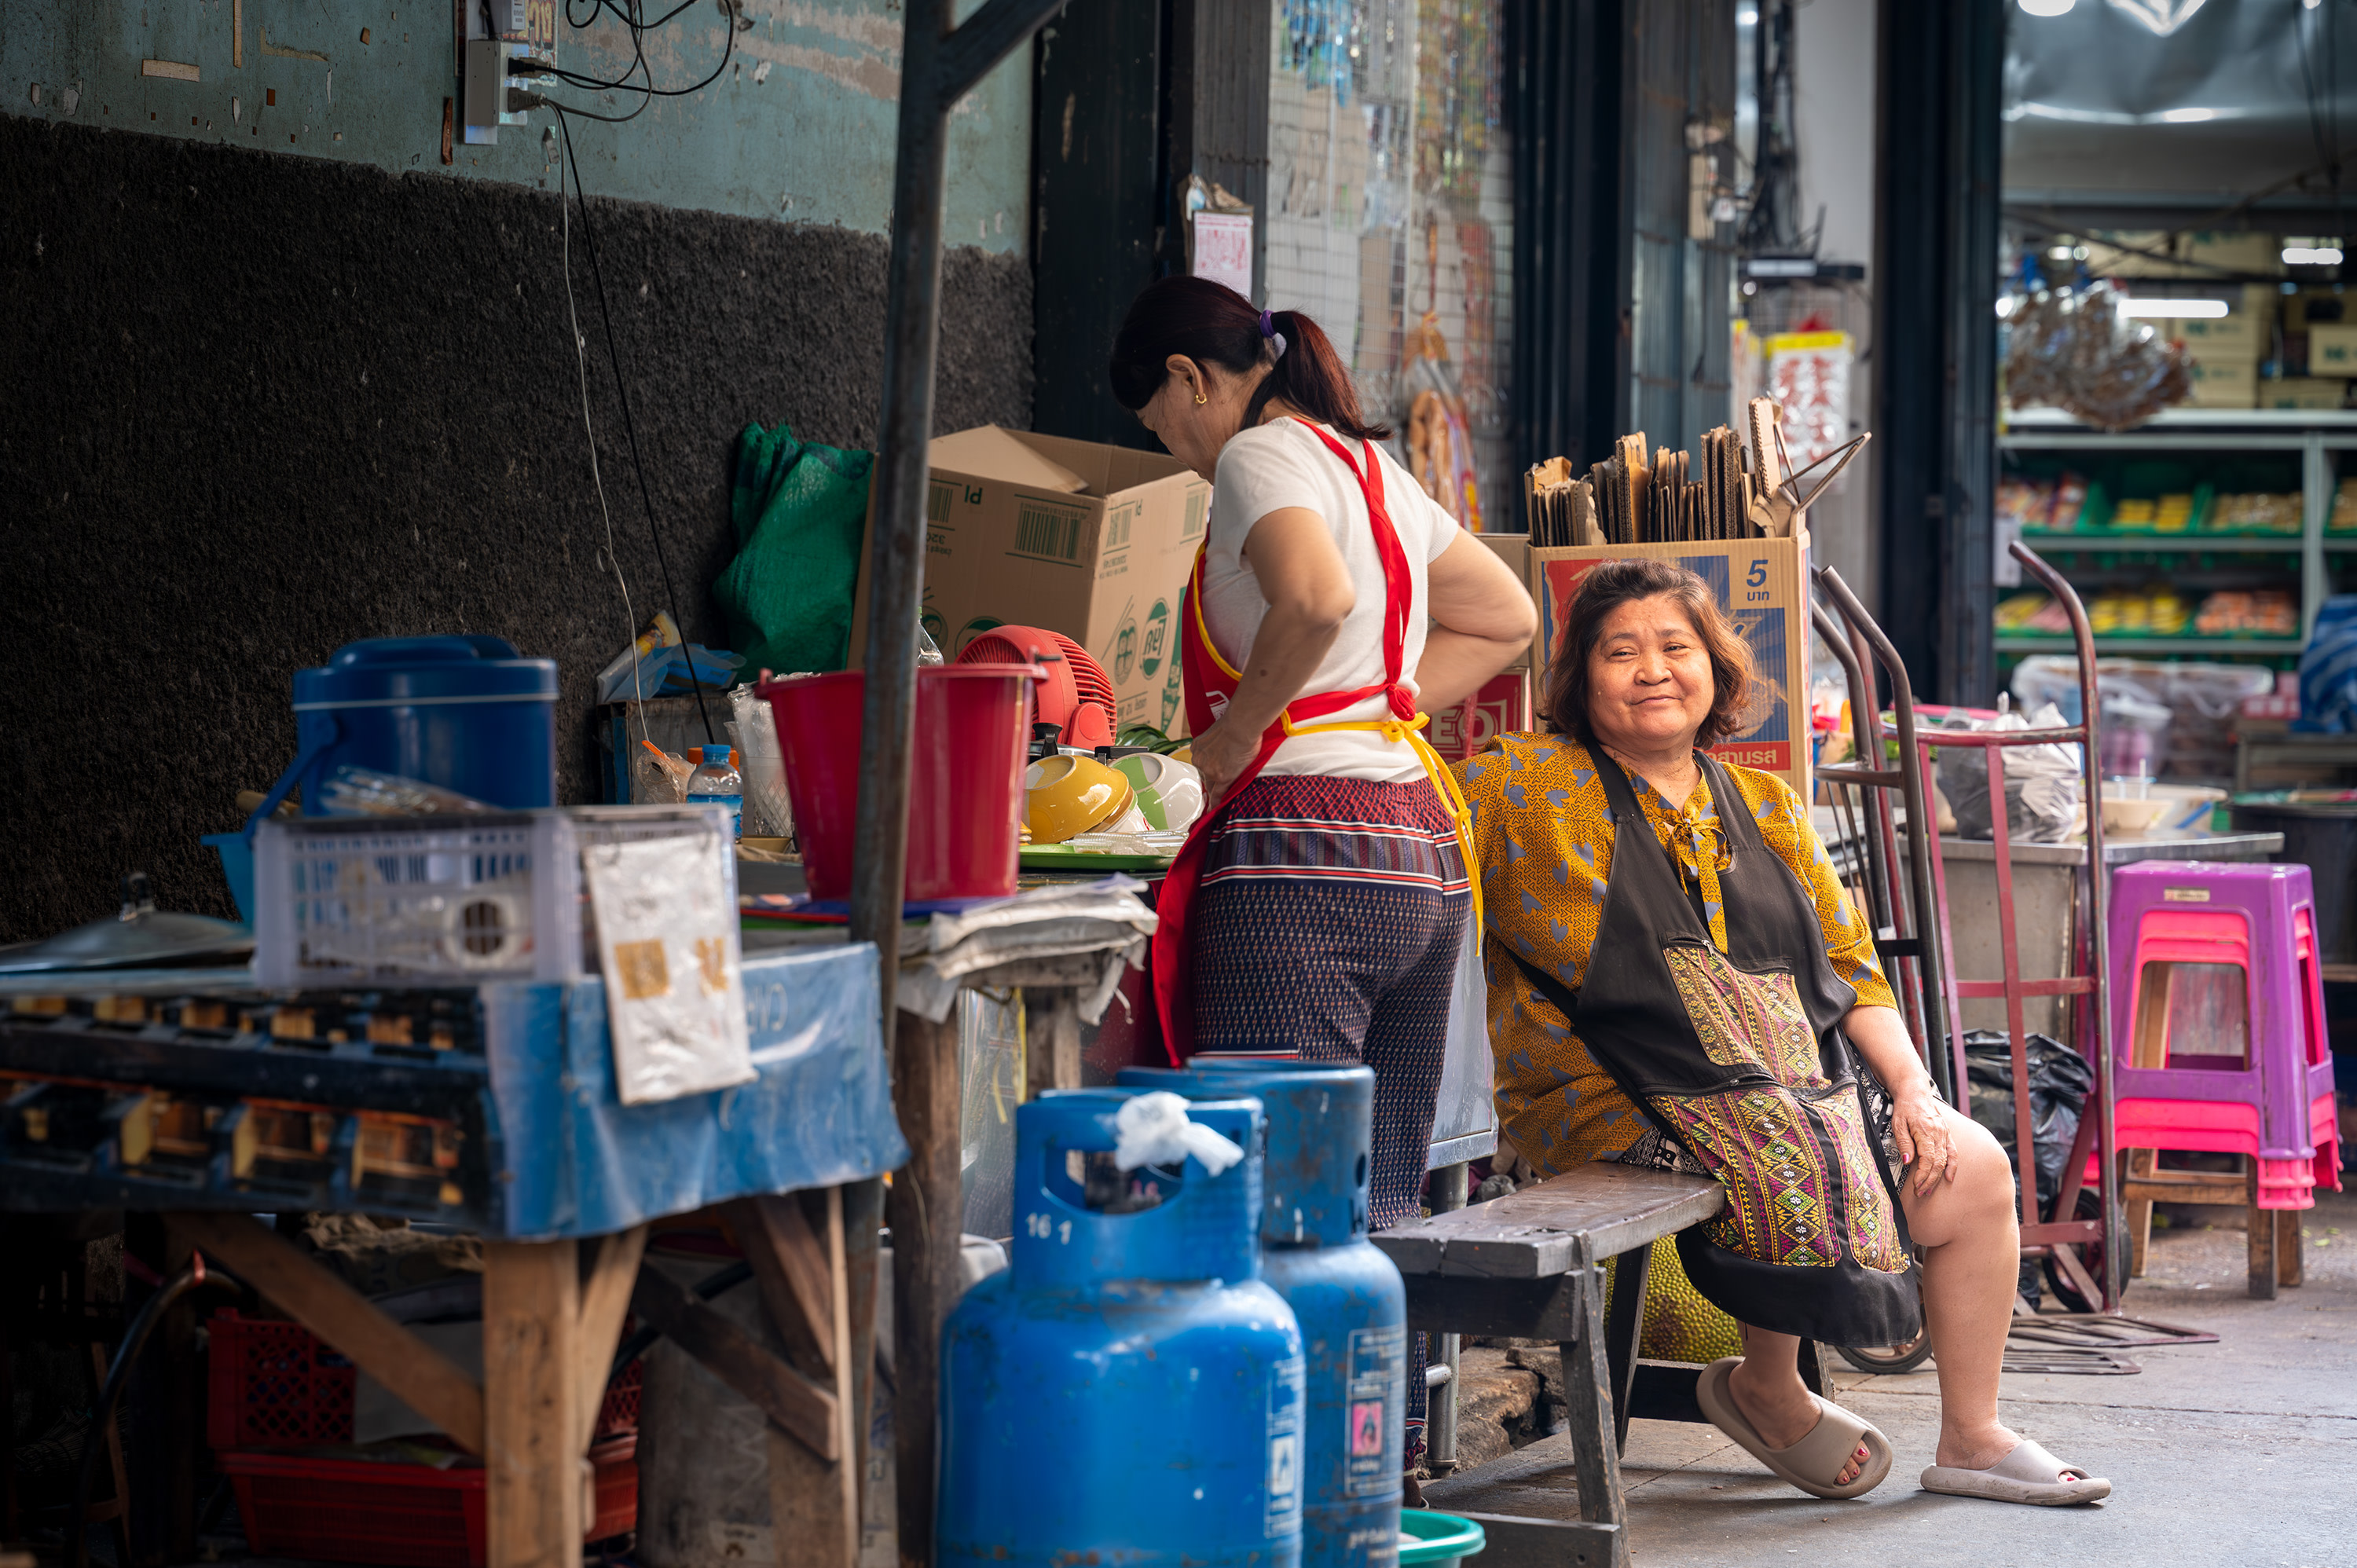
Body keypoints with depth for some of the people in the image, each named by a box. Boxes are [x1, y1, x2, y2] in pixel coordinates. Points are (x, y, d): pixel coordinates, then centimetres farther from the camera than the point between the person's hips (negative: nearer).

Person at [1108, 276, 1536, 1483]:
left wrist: (1234, 735, -10)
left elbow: (1317, 600, -23)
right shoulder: (1371, 464, 23)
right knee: (1380, 1203, 11)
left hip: (1303, 853, -9)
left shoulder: (1260, 455, -3)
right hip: (1423, 848, 9)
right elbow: (1507, 619, 31)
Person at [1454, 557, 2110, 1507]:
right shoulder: (1540, 787, 0)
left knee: (1975, 1171, -5)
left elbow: (1851, 968, 14)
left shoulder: (1765, 809, 16)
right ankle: (1767, 1391, -1)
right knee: (1800, 1174, -30)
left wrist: (1913, 1089, 3)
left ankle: (1971, 1439, 8)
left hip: (1805, 1086, 6)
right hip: (1627, 1106, -6)